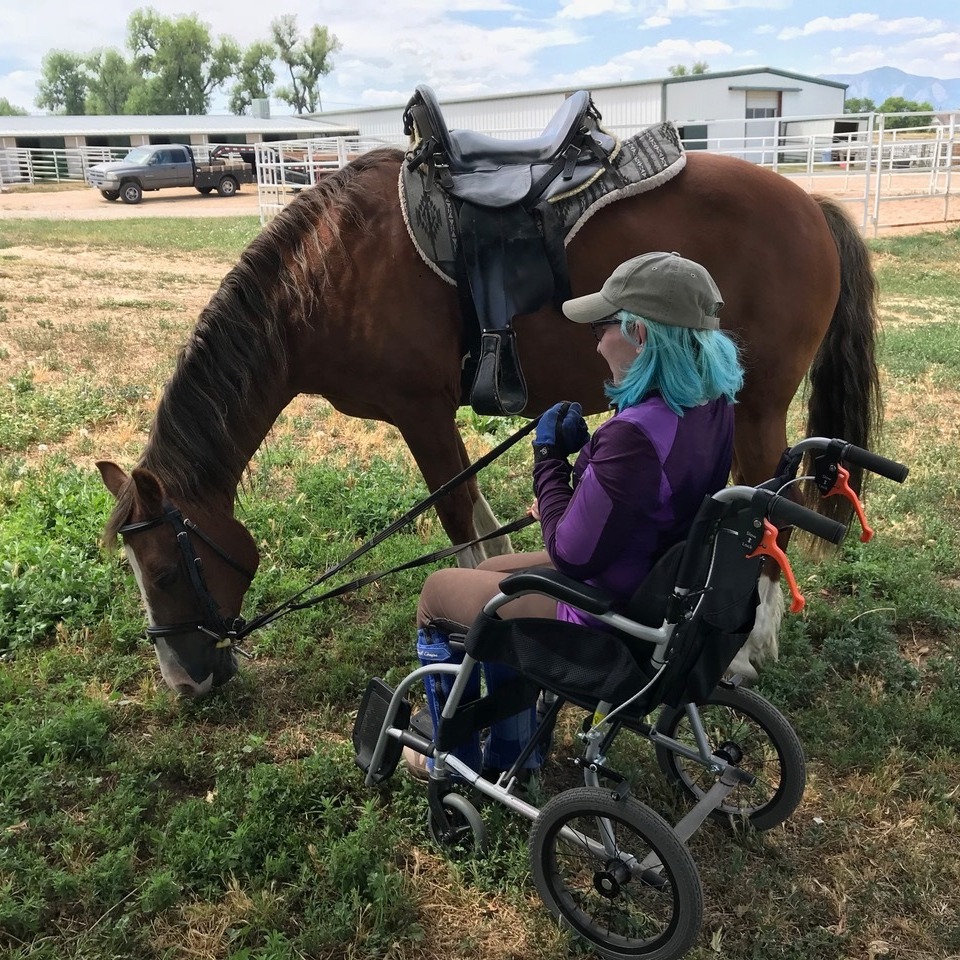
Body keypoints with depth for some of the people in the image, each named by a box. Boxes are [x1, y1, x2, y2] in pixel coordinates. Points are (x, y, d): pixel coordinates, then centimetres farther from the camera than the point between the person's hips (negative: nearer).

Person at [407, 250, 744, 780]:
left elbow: (570, 555, -26)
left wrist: (550, 455, -15)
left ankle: (454, 763, 33)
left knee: (437, 591, 12)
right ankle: (510, 751, 40)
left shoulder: (635, 436, -36)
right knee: (491, 573, 28)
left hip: (604, 619, -9)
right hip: (661, 591, 9)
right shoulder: (714, 405, -7)